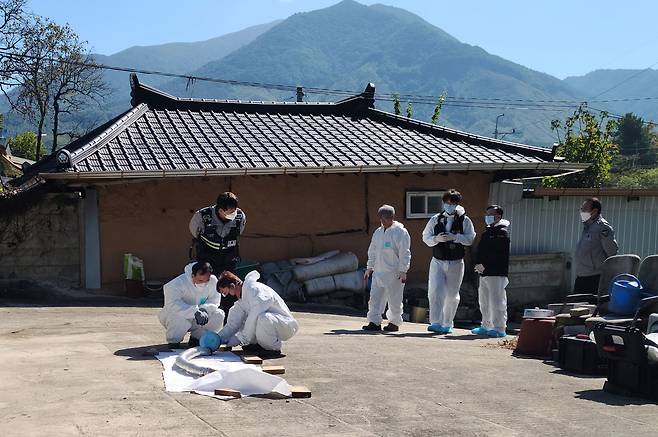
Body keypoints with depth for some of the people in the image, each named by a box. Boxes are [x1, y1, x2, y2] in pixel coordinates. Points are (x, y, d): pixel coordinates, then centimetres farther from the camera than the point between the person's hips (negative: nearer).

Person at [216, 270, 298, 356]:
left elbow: (256, 313, -26)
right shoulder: (241, 302, 10)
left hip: (287, 326, -9)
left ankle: (274, 348, -15)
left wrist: (243, 338, -21)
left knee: (263, 317, -41)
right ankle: (258, 344, 8)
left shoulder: (252, 288, -17)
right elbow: (233, 324, 9)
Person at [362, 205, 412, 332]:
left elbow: (404, 253, -10)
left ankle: (394, 323, 16)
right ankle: (374, 322, 5)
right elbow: (372, 252, 22)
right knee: (375, 297, 1)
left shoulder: (400, 232, -7)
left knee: (394, 299, 2)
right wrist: (369, 268, 19)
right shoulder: (378, 232, 14)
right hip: (378, 272, 6)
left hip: (393, 274, -6)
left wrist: (403, 271, -13)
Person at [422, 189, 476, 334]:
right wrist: (436, 239, -12)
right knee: (435, 291, -11)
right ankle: (436, 323, -11)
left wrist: (454, 237, -20)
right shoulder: (435, 219, 6)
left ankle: (447, 324, 22)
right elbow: (426, 237, 8)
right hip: (437, 261, 1)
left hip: (455, 263, -1)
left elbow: (470, 239, -7)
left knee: (452, 295, 8)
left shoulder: (464, 220, 0)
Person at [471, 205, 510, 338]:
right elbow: (479, 250, 17)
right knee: (484, 301, 14)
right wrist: (478, 264, -1)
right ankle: (486, 326, 24)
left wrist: (484, 265, -18)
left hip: (496, 273, -9)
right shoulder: (487, 232, 19)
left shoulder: (502, 232, -8)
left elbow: (498, 254, -18)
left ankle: (499, 328, -3)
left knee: (497, 301, -7)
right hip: (484, 272, 9)